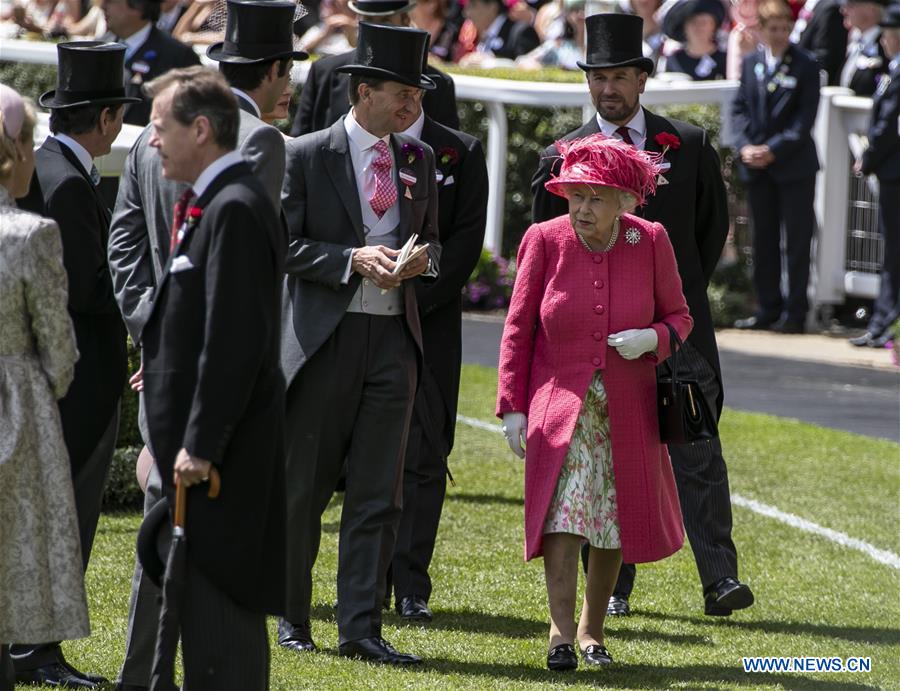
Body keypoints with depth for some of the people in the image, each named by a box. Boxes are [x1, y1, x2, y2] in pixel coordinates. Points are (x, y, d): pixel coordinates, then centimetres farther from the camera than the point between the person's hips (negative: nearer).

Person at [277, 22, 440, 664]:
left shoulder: (418, 159, 12)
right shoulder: (306, 156, -4)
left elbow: (433, 239, 20)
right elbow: (284, 245, -7)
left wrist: (422, 261, -3)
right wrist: (354, 260, -19)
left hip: (394, 337, 4)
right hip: (325, 337, -4)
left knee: (379, 491, -1)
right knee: (303, 489, 5)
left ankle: (361, 628, 1)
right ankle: (292, 616, 20)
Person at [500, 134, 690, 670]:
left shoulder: (651, 241, -5)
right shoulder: (544, 240, -8)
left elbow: (678, 315, 6)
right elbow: (518, 328, -3)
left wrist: (652, 338, -17)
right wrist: (512, 407, -7)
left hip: (627, 409, 2)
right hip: (561, 402, -2)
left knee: (618, 519, 9)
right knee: (563, 507, -18)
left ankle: (593, 627, 25)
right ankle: (561, 630, -18)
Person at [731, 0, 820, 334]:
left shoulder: (806, 66, -5)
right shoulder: (751, 63, 9)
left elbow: (805, 118, -9)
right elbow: (739, 108, 8)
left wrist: (773, 150, -15)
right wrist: (745, 146, -8)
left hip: (793, 165, -5)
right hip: (756, 167, 5)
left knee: (797, 241, -1)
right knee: (764, 240, 9)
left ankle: (795, 313, 2)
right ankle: (768, 309, 17)